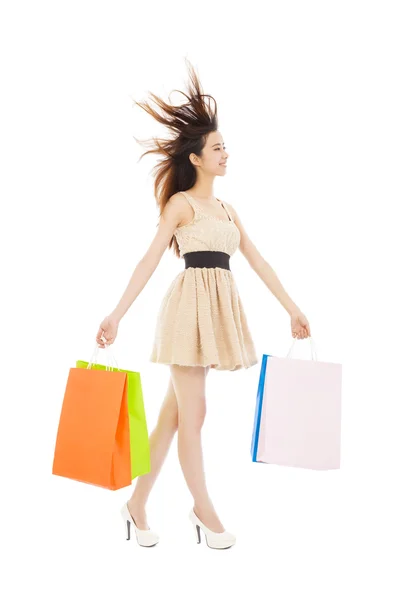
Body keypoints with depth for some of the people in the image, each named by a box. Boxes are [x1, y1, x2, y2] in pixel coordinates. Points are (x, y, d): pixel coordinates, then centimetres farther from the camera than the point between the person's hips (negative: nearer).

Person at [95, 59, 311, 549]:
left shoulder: (227, 210, 20)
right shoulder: (181, 202, 0)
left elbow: (257, 262, 19)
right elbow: (150, 261, -6)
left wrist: (292, 308, 17)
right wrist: (116, 315, -13)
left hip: (219, 307, 7)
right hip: (191, 304, -7)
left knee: (174, 412, 9)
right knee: (193, 414, -1)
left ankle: (137, 503, 20)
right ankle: (204, 510, 14)